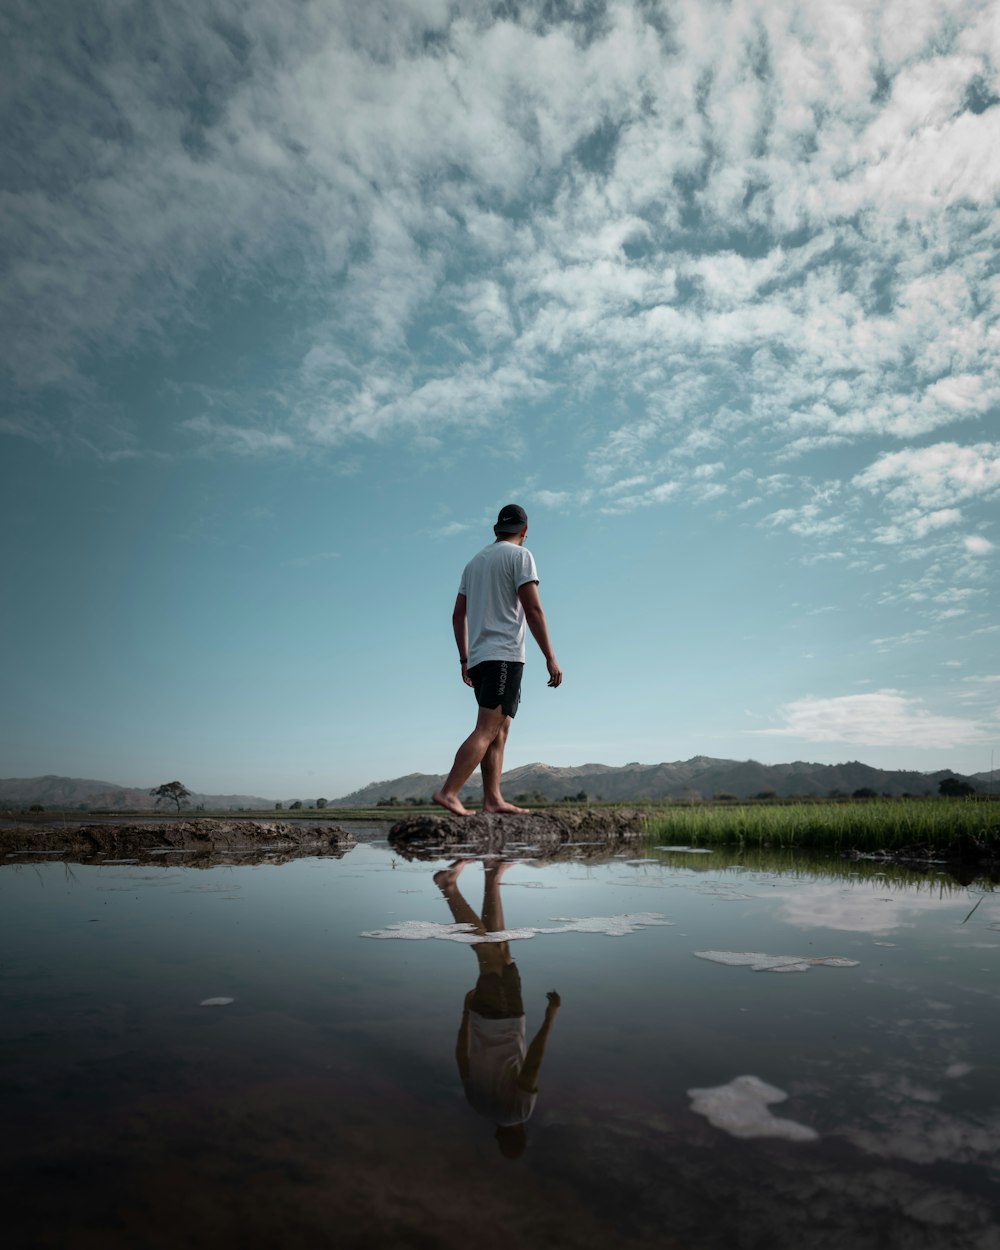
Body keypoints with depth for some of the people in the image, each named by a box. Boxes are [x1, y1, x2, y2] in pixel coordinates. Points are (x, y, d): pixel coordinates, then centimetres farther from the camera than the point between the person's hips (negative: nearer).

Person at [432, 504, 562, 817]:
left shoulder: (475, 561, 20)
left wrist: (464, 660, 23)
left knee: (500, 729, 10)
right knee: (487, 730, -12)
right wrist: (550, 658, -10)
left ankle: (493, 798, 5)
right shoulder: (519, 555, -2)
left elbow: (458, 615, 20)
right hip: (504, 656, -8)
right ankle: (448, 792, -20)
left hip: (478, 659, 8)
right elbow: (533, 609, -11)